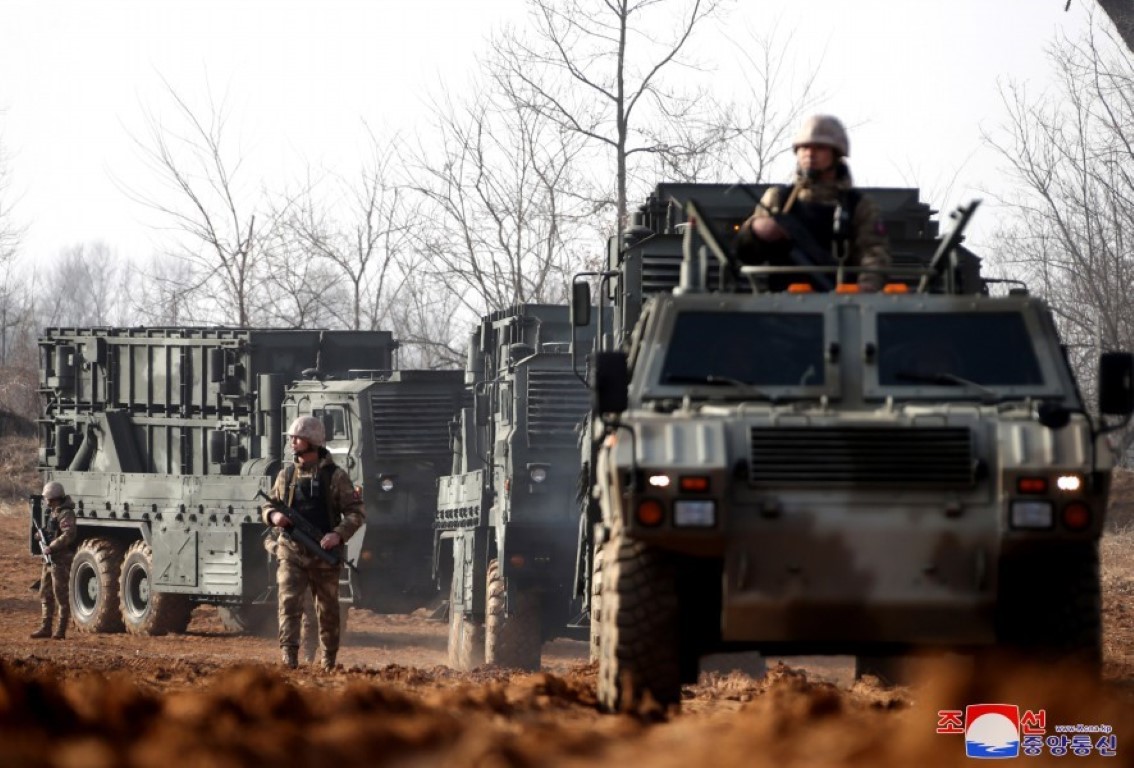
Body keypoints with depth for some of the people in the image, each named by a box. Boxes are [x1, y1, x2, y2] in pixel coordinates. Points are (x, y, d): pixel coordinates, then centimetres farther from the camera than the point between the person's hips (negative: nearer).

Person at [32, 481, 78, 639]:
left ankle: (61, 629, -1)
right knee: (45, 595, 12)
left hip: (61, 560, -10)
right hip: (50, 560, 10)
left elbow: (69, 535, -27)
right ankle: (45, 627, 18)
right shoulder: (52, 512, 16)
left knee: (61, 596, -5)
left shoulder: (65, 514, -15)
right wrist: (42, 535, 5)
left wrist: (51, 547, -24)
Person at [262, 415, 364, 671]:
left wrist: (338, 534, -20)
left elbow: (356, 513, -3)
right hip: (292, 552, 2)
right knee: (289, 603, -16)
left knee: (328, 611, 10)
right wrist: (273, 516, -6)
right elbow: (269, 508, 19)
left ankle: (328, 663, 24)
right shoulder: (286, 475, 9)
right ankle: (289, 657, -23)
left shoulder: (335, 476, -2)